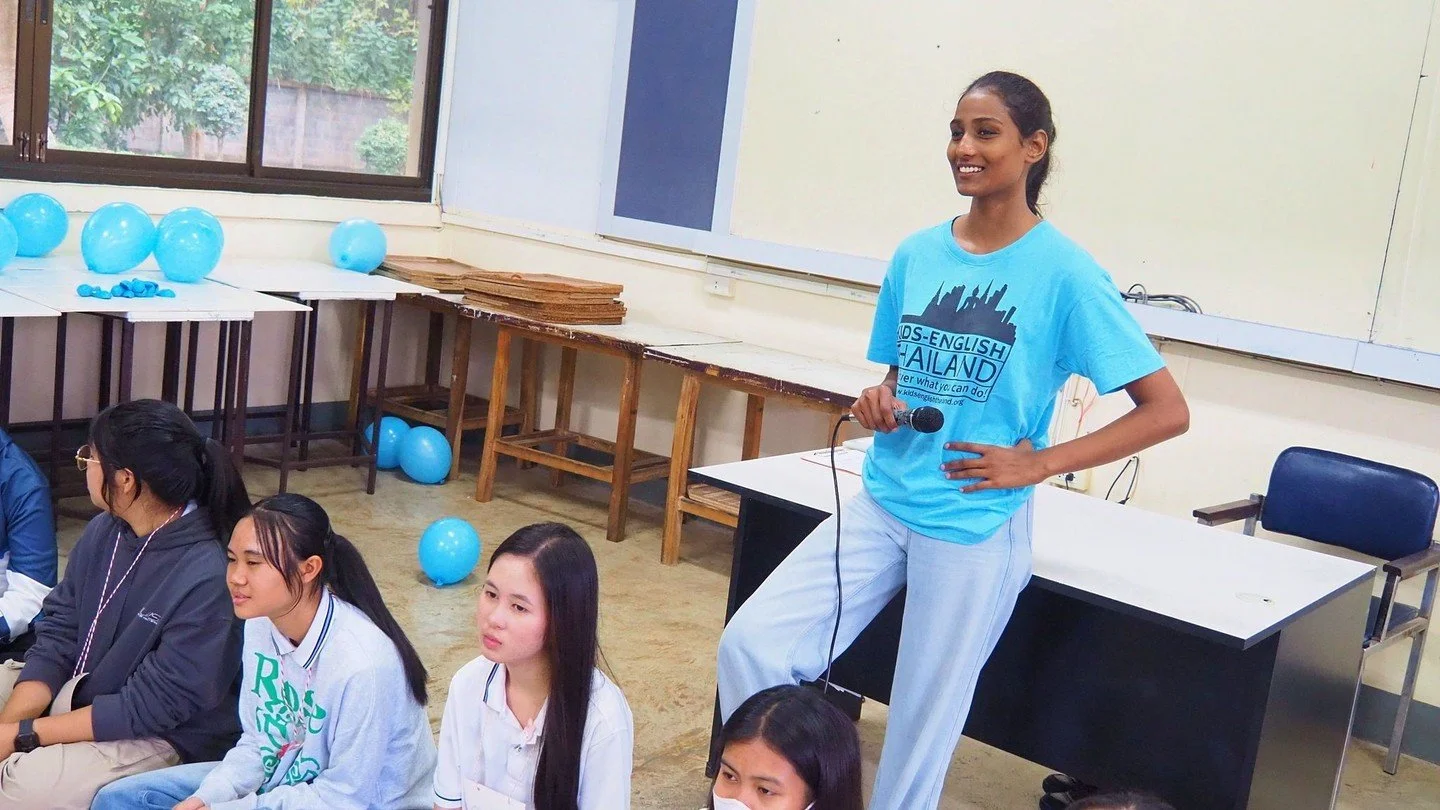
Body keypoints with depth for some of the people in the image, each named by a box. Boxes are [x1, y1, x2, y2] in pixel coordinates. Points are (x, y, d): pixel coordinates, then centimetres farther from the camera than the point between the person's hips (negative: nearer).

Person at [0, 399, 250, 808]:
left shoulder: (206, 578, -28)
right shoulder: (103, 531, -3)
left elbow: (150, 706, -23)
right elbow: (58, 632, 0)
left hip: (163, 739, -7)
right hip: (74, 694, 8)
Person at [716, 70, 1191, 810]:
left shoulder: (1065, 273, -11)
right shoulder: (916, 255, 4)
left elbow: (1167, 411, -10)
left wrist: (1038, 463, -16)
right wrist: (878, 404, -5)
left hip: (975, 532, -5)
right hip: (881, 505, 5)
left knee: (921, 725, 6)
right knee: (749, 645, -5)